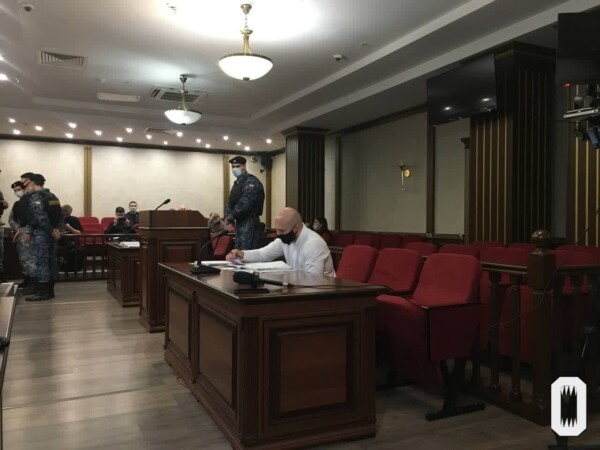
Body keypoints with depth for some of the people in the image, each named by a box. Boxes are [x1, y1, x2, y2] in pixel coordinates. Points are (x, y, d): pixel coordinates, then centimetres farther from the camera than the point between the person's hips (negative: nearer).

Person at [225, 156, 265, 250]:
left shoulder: (251, 182, -12)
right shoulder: (237, 183, 18)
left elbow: (245, 204, -22)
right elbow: (231, 203, 14)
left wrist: (230, 218, -13)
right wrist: (229, 221, -1)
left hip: (249, 223, -10)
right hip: (240, 222, 10)